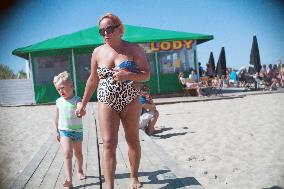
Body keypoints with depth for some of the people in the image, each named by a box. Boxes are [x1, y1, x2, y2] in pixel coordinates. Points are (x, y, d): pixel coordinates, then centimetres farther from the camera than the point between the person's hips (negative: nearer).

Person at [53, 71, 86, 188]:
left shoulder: (77, 100, -11)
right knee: (67, 154, -14)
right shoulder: (59, 101, 1)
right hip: (64, 131, 1)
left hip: (77, 131, -1)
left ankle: (80, 171, 41)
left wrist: (81, 112, -53)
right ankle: (69, 180, -17)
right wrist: (57, 131, 14)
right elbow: (57, 117, 11)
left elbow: (82, 112, -29)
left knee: (78, 153, 16)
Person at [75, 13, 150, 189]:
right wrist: (83, 103, 14)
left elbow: (147, 75, -5)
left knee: (133, 141, 11)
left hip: (131, 102, 0)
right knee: (109, 144, -7)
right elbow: (93, 80, 13)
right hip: (107, 103, 1)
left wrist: (128, 75, -23)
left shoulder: (134, 49, -2)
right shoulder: (98, 52, 5)